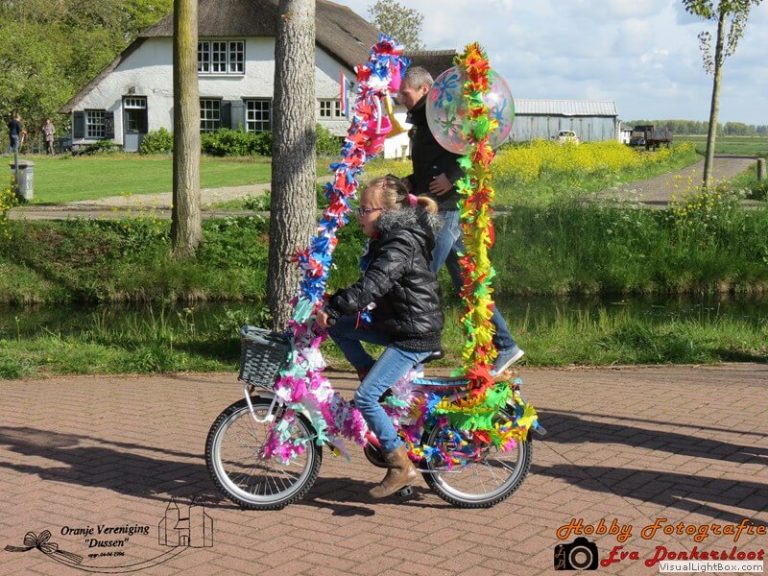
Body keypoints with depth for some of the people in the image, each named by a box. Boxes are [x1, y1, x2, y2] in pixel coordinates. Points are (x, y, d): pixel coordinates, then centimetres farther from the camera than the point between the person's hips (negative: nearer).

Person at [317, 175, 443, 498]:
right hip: (396, 323, 10)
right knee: (336, 326, 8)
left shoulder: (401, 242, -20)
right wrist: (332, 309, 14)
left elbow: (372, 286, -31)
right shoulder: (387, 238, 12)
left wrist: (332, 307, -33)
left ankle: (401, 466, -6)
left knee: (364, 398, -14)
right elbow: (371, 284, 19)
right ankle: (381, 384, 12)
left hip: (415, 334, -10)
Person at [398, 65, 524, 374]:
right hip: (443, 210, 10)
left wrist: (452, 176, -22)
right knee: (465, 284, 12)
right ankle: (505, 346, 17)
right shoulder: (423, 120, 20)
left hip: (451, 209, -10)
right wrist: (410, 184, 9)